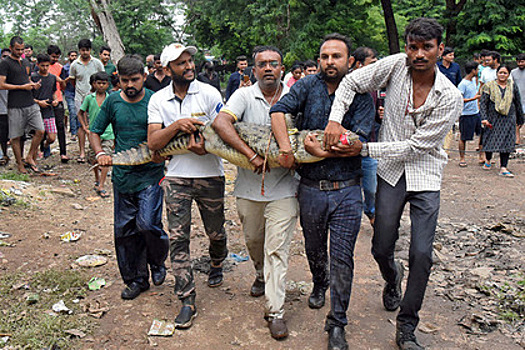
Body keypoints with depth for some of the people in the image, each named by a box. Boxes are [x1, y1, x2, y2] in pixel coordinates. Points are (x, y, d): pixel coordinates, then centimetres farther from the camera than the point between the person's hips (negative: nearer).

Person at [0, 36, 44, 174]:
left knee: (40, 131, -2)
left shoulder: (25, 63, 18)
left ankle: (30, 157, 14)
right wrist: (22, 87, -13)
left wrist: (34, 85, 6)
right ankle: (20, 164, 14)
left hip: (31, 104, 6)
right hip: (15, 106, -6)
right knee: (16, 137, 2)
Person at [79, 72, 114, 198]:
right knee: (94, 159, 12)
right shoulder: (89, 98, 0)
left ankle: (101, 186, -8)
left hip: (108, 133, -1)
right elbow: (81, 113, 9)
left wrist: (115, 138, 5)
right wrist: (85, 128, -2)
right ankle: (97, 179, 36)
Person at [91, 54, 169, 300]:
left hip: (151, 173, -3)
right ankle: (136, 279, 25)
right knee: (124, 229, 8)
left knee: (147, 223, -15)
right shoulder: (113, 101, 4)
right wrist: (100, 153, -6)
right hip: (122, 175, 4)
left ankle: (157, 262, 17)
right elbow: (95, 131, 12)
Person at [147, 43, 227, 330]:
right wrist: (177, 125, -21)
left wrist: (206, 146, -22)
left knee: (216, 233, 13)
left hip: (210, 175, -1)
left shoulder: (209, 93, -3)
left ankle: (216, 265, 47)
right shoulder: (158, 100, 3)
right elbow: (153, 142, -5)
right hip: (176, 177, 1)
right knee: (178, 238, -2)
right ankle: (187, 300, 8)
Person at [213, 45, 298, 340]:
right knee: (253, 240, 20)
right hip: (249, 186, 2)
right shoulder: (244, 95, -3)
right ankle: (262, 275, 51)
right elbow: (221, 123, -19)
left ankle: (276, 311, 6)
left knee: (277, 248, -2)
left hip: (283, 187, -1)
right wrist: (252, 155, -26)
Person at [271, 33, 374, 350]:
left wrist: (320, 151, -19)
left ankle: (337, 324, 18)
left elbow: (358, 143, -12)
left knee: (342, 258, 2)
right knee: (314, 249, 21)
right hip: (311, 189, 2)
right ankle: (320, 284, 53)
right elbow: (279, 111, -13)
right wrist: (286, 149, -25)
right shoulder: (308, 86, 1)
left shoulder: (362, 95, -3)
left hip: (347, 191, -2)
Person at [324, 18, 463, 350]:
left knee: (422, 254, -6)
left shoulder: (451, 98, -14)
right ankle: (392, 277, 44)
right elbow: (351, 82, 0)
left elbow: (415, 147, -17)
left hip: (425, 176, -1)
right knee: (382, 248, 5)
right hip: (391, 172, 2)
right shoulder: (396, 65, -8)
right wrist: (335, 120, -16)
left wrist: (363, 147, -20)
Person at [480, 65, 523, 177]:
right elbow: (483, 103, -5)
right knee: (490, 140, 4)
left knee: (507, 142, -3)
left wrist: (520, 119, 17)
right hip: (493, 118, -2)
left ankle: (503, 168, -1)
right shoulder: (490, 86, -1)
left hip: (509, 119, 2)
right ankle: (488, 161, 32)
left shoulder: (512, 86, 6)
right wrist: (484, 118, -17)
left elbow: (518, 103, 14)